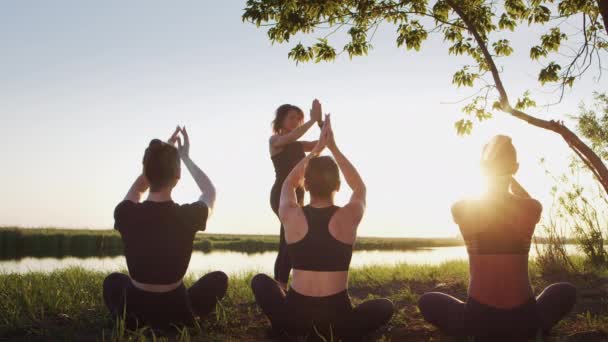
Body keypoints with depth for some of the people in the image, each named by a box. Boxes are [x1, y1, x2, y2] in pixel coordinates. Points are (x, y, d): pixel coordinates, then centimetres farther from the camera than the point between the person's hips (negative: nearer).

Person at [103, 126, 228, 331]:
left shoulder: (125, 212, -14)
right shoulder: (189, 215, -19)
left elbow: (137, 188, 13)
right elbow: (210, 192, 7)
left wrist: (161, 153, 10)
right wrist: (185, 157, 11)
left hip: (133, 312, 0)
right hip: (176, 312, 0)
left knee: (113, 280, 35)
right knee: (219, 279, 27)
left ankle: (130, 322, 10)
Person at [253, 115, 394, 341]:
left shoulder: (291, 217, -5)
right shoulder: (349, 217, -7)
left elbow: (288, 184, 18)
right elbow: (360, 187, 16)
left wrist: (317, 149, 15)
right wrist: (333, 147, 13)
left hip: (294, 317, 1)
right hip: (337, 319, -1)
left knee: (260, 281, 29)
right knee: (385, 306, 27)